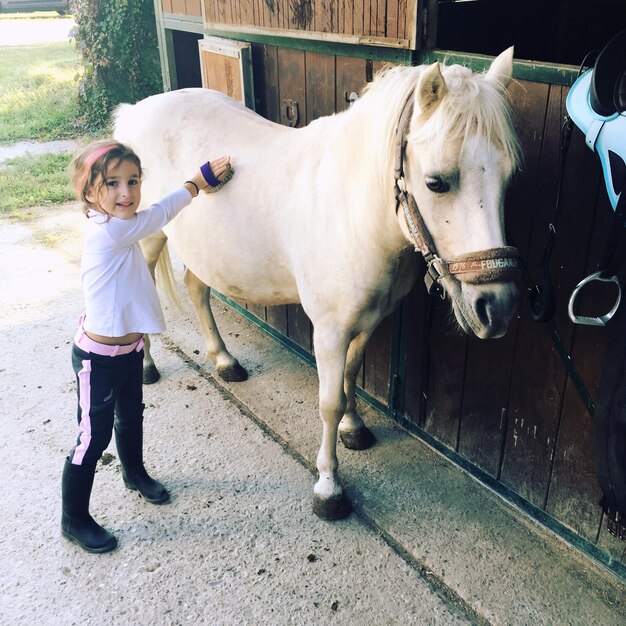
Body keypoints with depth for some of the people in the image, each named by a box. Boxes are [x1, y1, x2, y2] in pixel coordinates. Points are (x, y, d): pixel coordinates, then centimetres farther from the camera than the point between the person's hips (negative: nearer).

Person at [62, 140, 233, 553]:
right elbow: (160, 214, -16)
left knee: (131, 418, 28)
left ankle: (136, 474, 54)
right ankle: (75, 520, 23)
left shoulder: (118, 228, 0)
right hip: (99, 359, -9)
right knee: (94, 437, 4)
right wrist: (198, 182, -3)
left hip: (129, 350, 9)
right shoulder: (108, 231, -26)